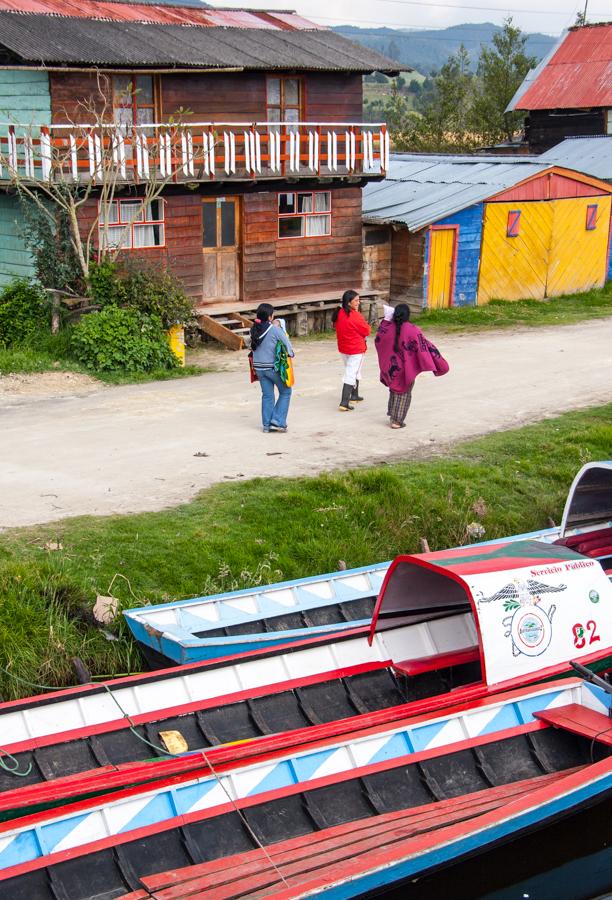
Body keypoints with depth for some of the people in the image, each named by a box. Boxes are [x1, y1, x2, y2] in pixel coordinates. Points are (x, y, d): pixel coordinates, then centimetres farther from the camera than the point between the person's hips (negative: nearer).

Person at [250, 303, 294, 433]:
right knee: (285, 392, 11)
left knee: (267, 395, 14)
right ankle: (277, 421, 4)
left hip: (259, 367, 6)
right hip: (274, 367, -5)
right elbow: (286, 343, -10)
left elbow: (252, 345, 3)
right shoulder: (274, 329, -16)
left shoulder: (254, 329, 0)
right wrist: (291, 354, 7)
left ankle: (267, 425, 15)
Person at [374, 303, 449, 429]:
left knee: (394, 390, 23)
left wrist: (384, 321, 13)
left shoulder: (388, 328, -8)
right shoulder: (412, 330, -19)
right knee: (404, 393, 10)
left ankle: (392, 416, 28)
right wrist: (439, 362, -7)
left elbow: (378, 340, 11)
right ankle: (397, 421, 12)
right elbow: (425, 346, -16)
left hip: (391, 367, 4)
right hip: (406, 368, -4)